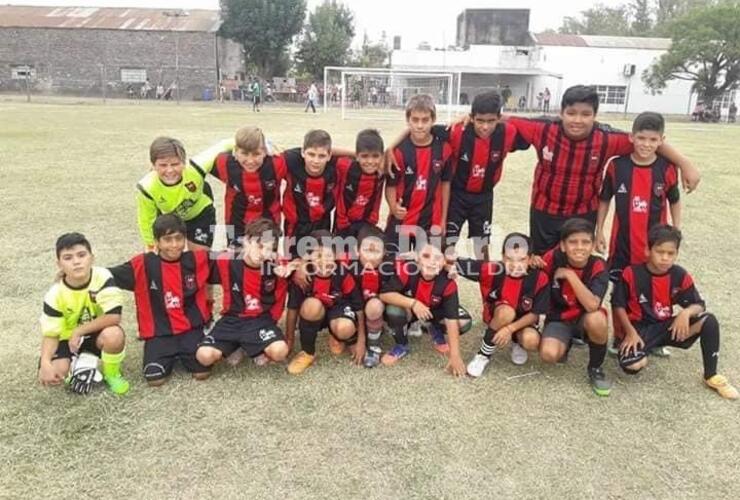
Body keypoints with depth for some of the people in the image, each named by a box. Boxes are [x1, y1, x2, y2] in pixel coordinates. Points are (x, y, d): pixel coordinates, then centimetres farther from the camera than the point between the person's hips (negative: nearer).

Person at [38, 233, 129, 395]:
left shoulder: (102, 277, -23)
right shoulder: (55, 294, -16)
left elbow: (114, 317, -29)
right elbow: (50, 334, -13)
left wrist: (78, 331, -23)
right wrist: (45, 363, -31)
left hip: (97, 335, -2)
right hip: (68, 338, 2)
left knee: (113, 335, -37)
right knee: (50, 375, -24)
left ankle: (111, 373, -5)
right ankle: (78, 364, 11)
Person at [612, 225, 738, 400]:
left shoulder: (681, 276, -5)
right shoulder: (631, 274, -15)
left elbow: (699, 305, 1)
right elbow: (618, 305, -8)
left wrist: (686, 313, -23)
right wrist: (630, 332, -17)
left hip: (667, 326, 4)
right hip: (640, 328, -3)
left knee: (709, 320, -20)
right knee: (631, 364, -32)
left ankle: (711, 376, -4)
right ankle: (646, 350, 9)